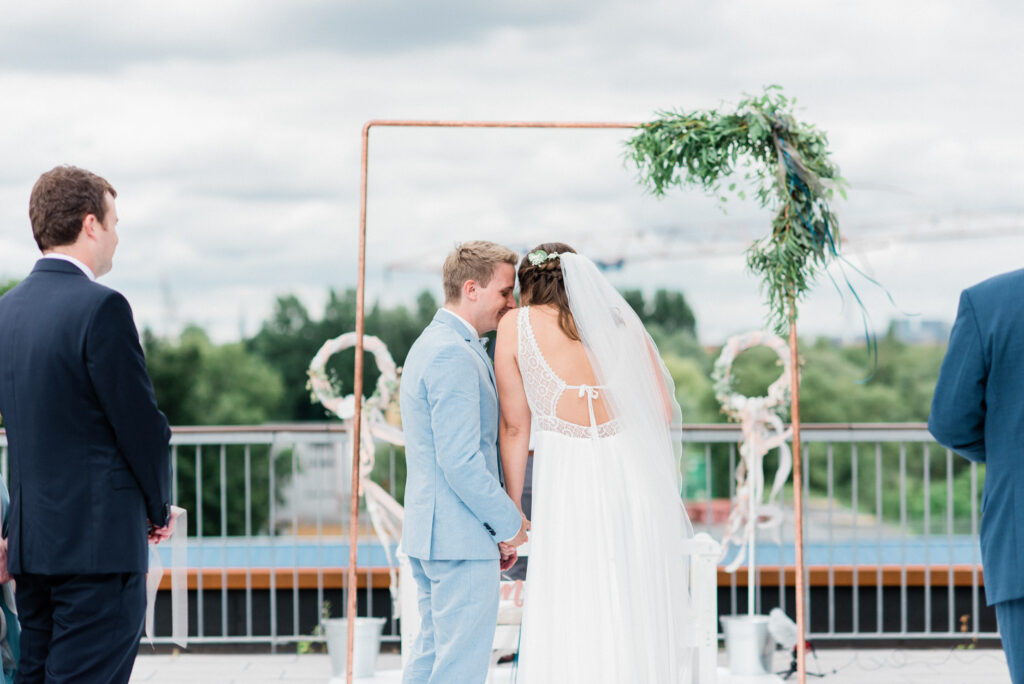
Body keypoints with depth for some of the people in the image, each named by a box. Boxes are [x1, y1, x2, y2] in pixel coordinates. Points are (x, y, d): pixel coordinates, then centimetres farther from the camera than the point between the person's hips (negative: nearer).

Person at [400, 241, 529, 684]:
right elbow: (460, 462, -23)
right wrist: (511, 523, -12)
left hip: (428, 532, 11)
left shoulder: (429, 345, 17)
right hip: (462, 538, -11)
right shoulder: (454, 355, -17)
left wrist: (497, 528, 19)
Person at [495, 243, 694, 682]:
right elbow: (665, 410, 10)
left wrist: (512, 509, 16)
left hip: (567, 479, -3)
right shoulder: (619, 320, 16)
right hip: (636, 471, 3)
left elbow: (515, 427, 8)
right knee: (640, 625, 9)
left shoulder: (516, 325, 9)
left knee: (569, 631, 0)